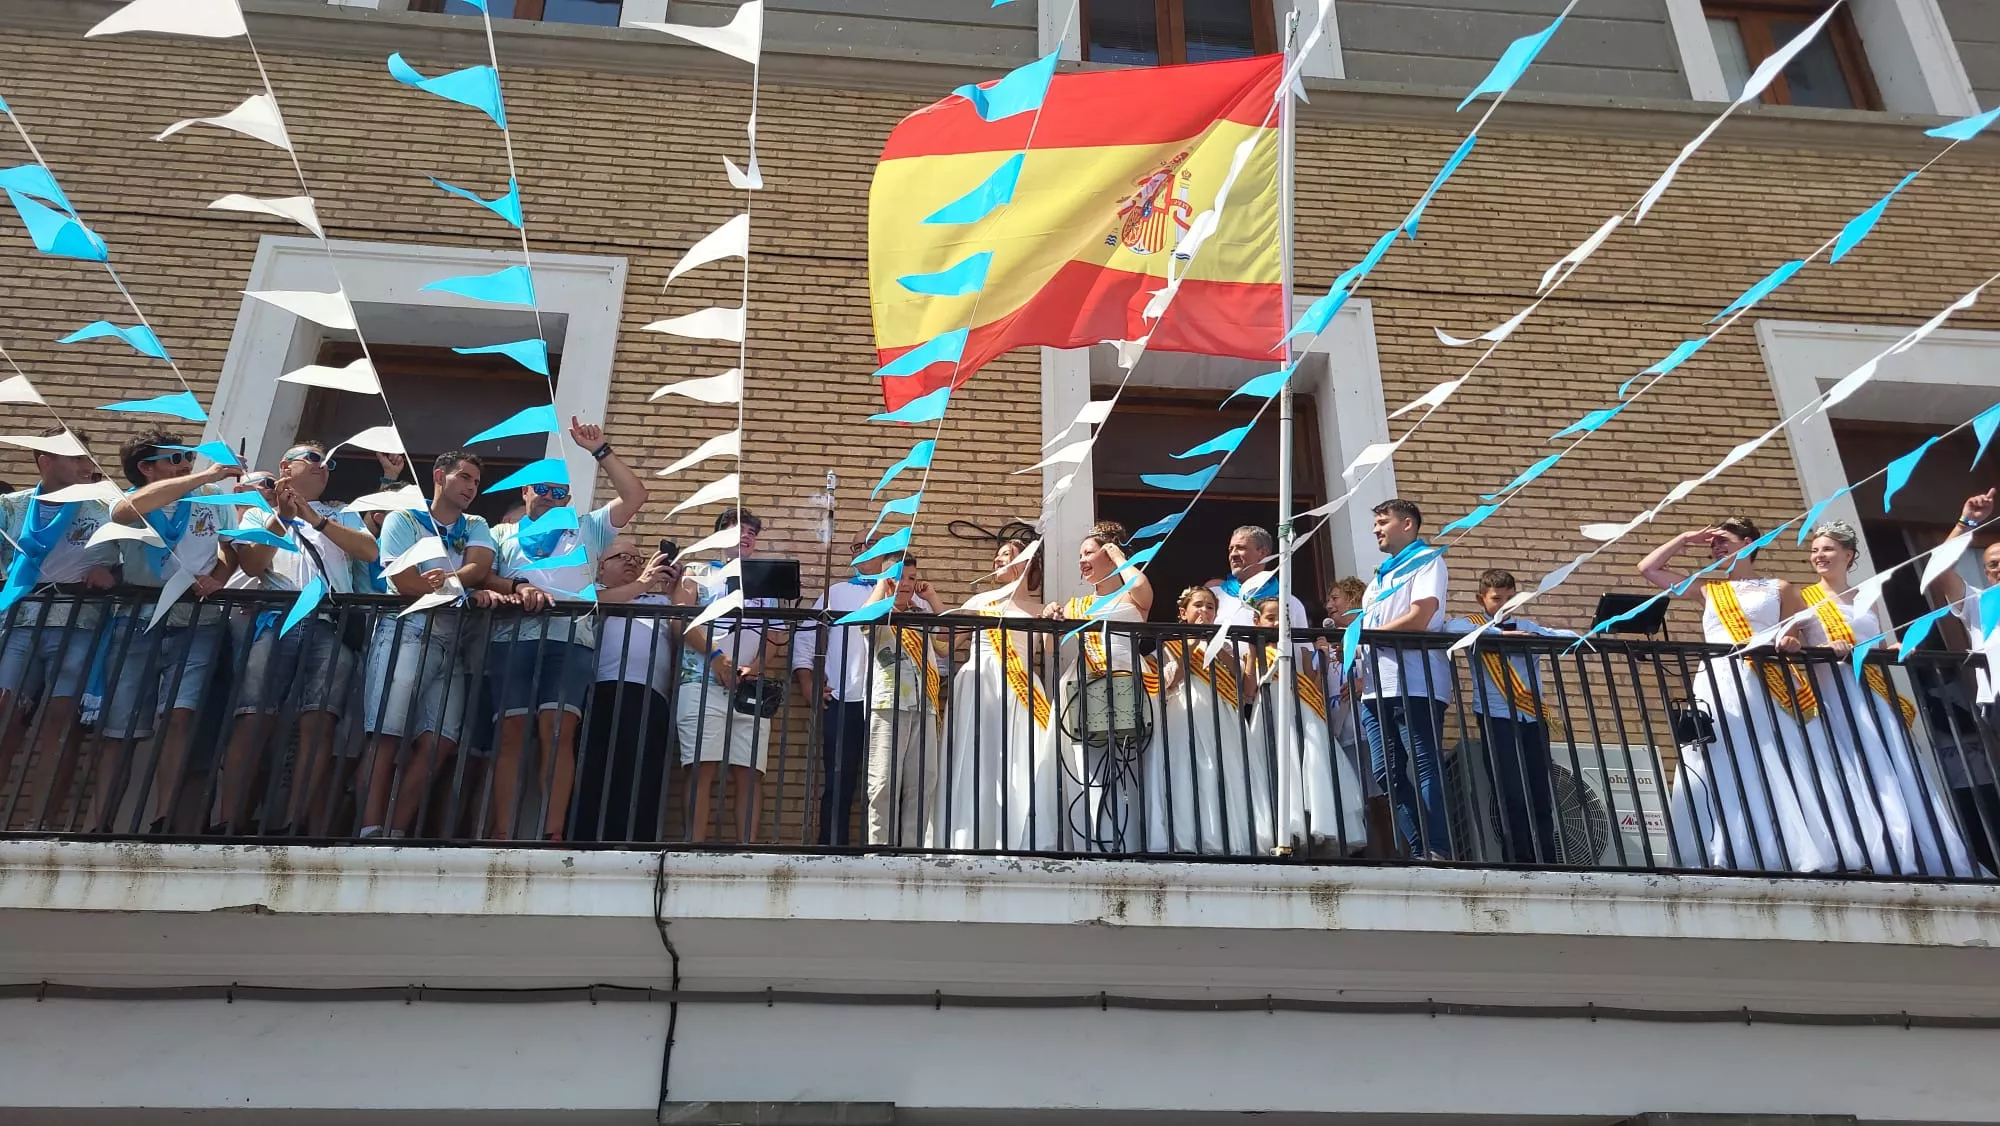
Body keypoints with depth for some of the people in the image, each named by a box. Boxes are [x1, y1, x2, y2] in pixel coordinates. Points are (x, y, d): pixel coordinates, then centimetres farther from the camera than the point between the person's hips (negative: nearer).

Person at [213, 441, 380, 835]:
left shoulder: (342, 515, 30)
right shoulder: (259, 514, 27)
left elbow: (370, 552, 9)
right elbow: (252, 565, 9)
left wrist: (316, 519, 3)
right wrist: (281, 518, -2)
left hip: (330, 624, 1)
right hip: (273, 618, -1)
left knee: (320, 721, -19)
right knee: (254, 719, -18)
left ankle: (296, 825, -23)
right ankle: (226, 825, -22)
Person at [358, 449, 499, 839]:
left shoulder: (476, 527, 23)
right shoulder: (402, 519, 10)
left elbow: (480, 568, 2)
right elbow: (405, 583, -5)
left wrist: (441, 581, -16)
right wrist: (469, 591, -7)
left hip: (454, 644, 4)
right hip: (406, 633, -4)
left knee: (438, 743, -9)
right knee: (387, 736, -13)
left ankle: (396, 833, -7)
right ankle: (371, 832, -14)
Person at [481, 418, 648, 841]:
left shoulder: (587, 528, 25)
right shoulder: (502, 534, 26)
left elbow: (635, 495, 14)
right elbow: (481, 576, 10)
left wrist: (600, 451, 10)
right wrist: (516, 587, -10)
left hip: (571, 638, -1)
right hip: (512, 637, 1)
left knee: (558, 731, -15)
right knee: (510, 733, -9)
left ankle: (553, 834, -19)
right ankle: (501, 833, -10)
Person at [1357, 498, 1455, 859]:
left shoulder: (1427, 560, 4)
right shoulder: (1380, 575, 28)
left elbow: (1419, 618, -11)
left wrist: (1364, 634, -5)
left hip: (1414, 685, -8)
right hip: (1377, 687, 8)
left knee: (1427, 768, -10)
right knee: (1387, 774, 3)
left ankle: (1439, 852, -11)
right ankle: (1421, 851, 6)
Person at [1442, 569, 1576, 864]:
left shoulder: (1525, 627, 18)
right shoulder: (1472, 625, 5)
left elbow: (1560, 635, 11)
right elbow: (1451, 628, -16)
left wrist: (1579, 636, -13)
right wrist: (1501, 633, -20)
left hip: (1533, 718, 4)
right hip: (1497, 719, -4)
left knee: (1542, 796, 3)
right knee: (1512, 796, -6)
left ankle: (1549, 862, 7)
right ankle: (1518, 862, 0)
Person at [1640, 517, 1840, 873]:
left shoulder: (1780, 589, 16)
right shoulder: (1708, 591, 22)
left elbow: (1805, 635, 9)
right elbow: (1649, 568, 23)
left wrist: (1792, 642, -12)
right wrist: (1685, 539, 25)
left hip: (1768, 688, -2)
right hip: (1718, 688, 2)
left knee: (1776, 778, -9)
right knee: (1720, 778, -9)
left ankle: (1797, 859, -11)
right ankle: (1728, 860, -13)